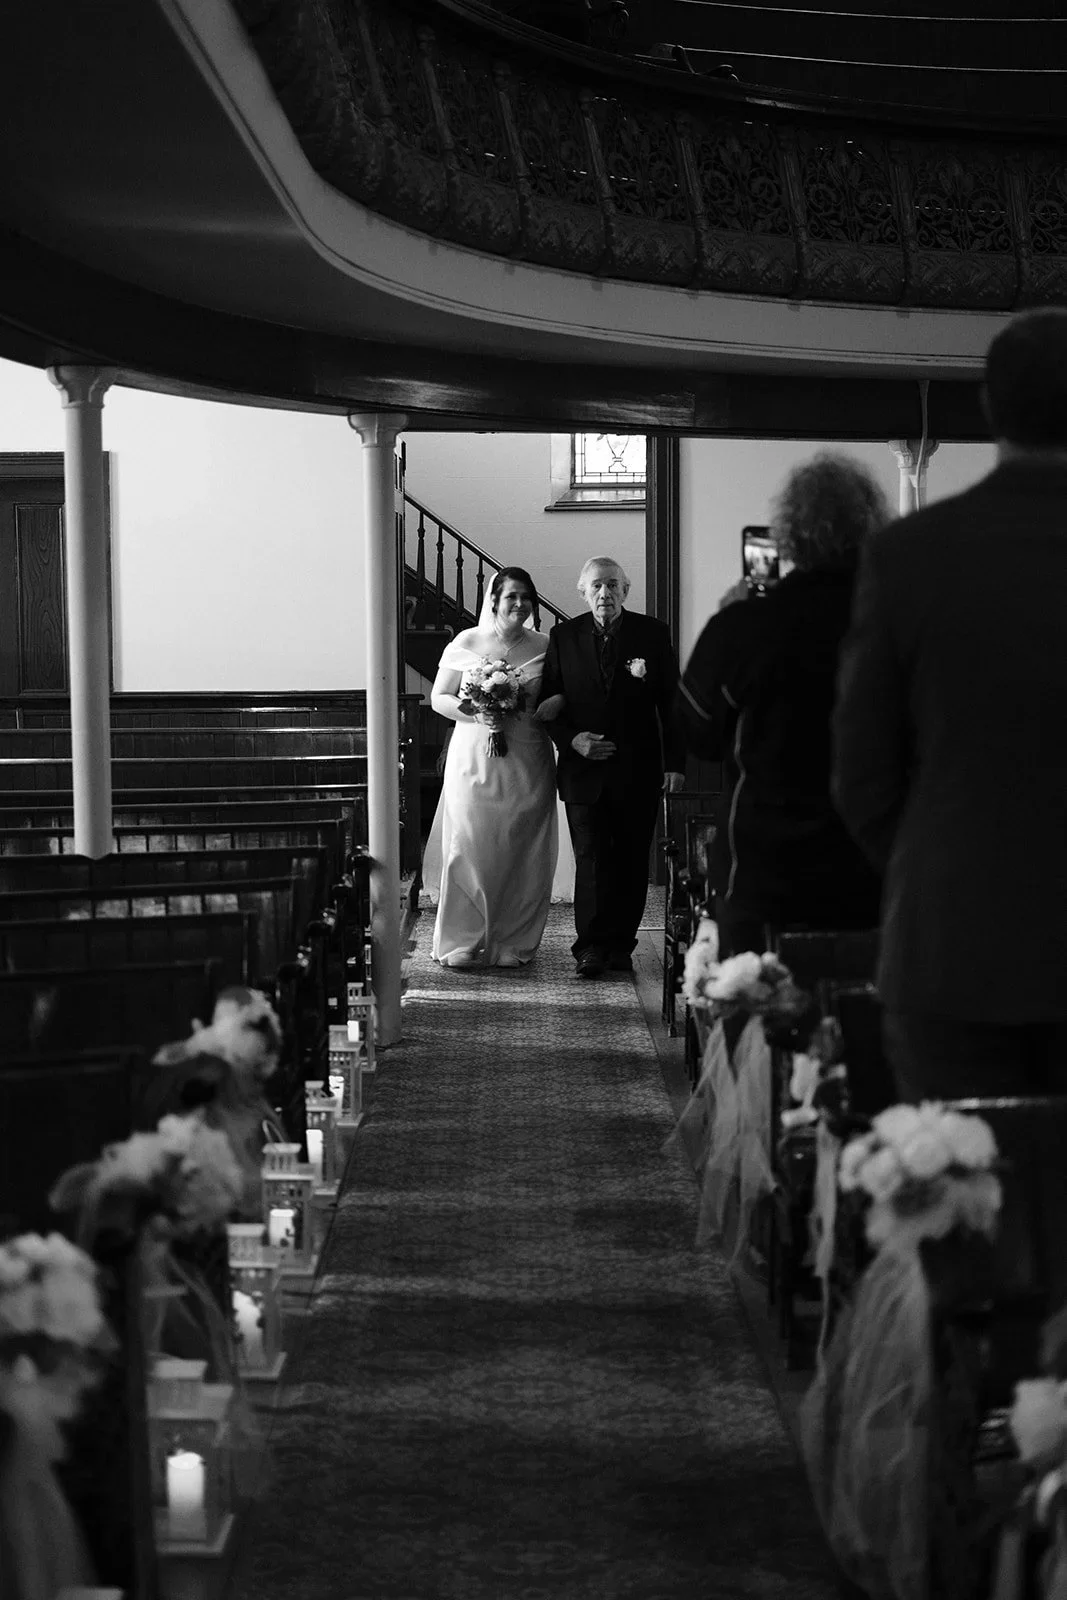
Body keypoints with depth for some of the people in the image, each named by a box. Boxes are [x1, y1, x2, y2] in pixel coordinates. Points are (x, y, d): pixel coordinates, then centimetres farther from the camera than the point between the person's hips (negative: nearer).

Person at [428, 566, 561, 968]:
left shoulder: (543, 647, 5)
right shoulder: (466, 642, 2)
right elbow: (439, 698, 4)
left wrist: (556, 703, -10)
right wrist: (475, 715, -12)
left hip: (526, 764, 1)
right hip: (473, 760, -1)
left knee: (520, 853, 3)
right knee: (470, 848, -3)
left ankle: (514, 943, 11)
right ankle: (464, 941, 5)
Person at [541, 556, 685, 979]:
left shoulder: (652, 634, 1)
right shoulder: (563, 637, 3)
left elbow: (671, 701, 2)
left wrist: (674, 762, -3)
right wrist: (571, 739, -10)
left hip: (638, 770, 0)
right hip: (584, 766, 0)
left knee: (631, 861, 6)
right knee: (590, 859, -5)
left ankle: (621, 945, 14)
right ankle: (591, 948, -3)